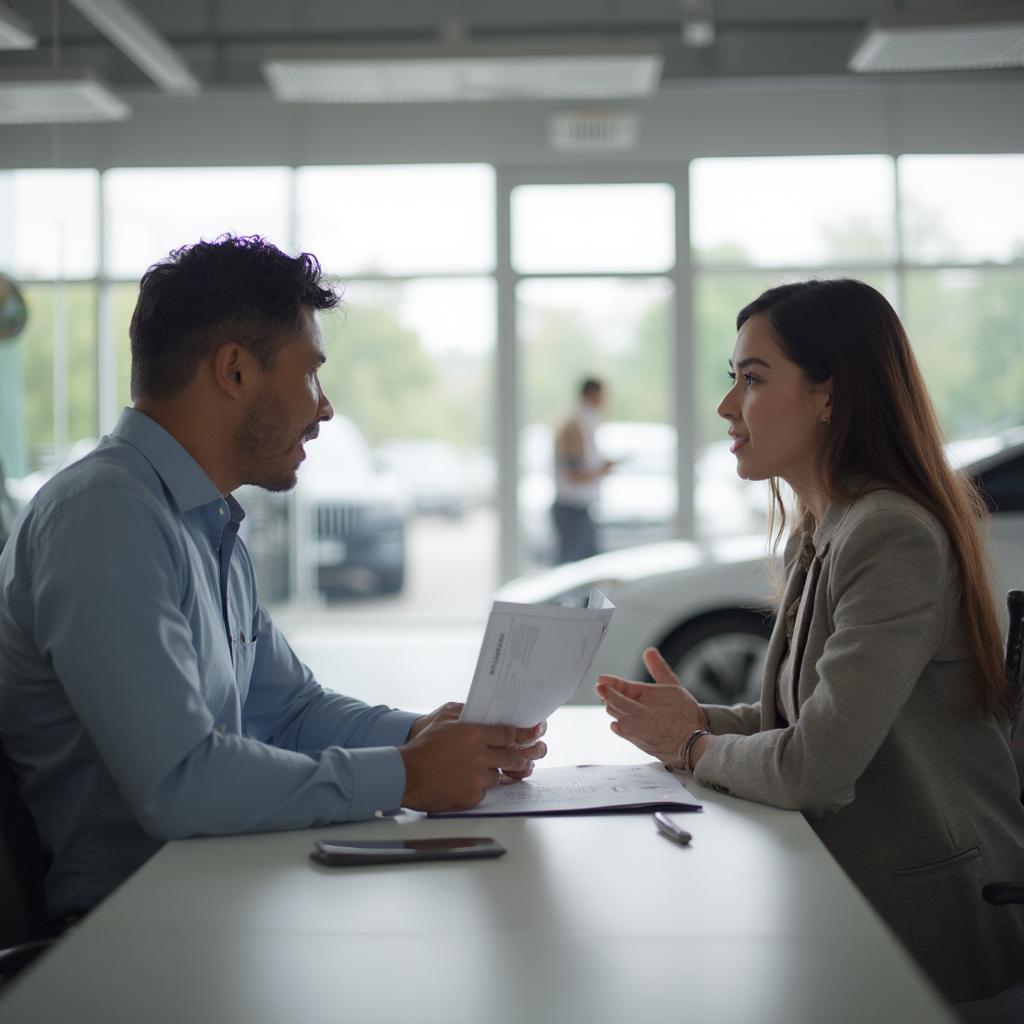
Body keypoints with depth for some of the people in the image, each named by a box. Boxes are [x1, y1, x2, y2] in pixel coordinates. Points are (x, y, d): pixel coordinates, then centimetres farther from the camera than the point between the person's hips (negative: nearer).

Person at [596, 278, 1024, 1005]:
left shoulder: (894, 539, -22)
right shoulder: (813, 537, 9)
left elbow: (814, 769, -26)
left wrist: (696, 748, -7)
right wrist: (698, 720, -2)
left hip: (929, 924, -8)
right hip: (849, 890, 8)